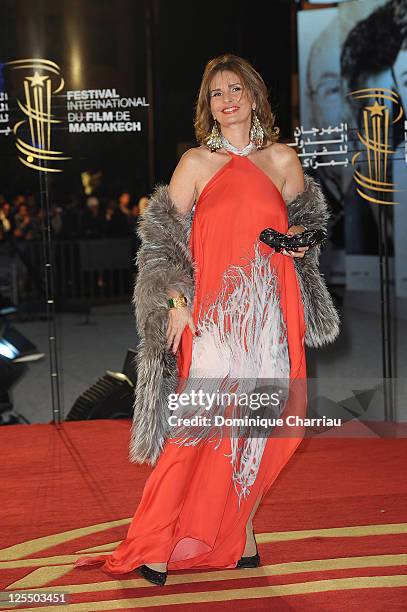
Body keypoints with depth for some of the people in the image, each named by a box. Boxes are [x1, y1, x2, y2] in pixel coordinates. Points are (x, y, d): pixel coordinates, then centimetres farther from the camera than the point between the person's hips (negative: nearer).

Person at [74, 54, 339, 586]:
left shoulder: (284, 159, 11)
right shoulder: (196, 162, 5)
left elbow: (305, 225, 23)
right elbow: (166, 239, 4)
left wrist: (299, 241, 0)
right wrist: (175, 303, -6)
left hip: (269, 313, 2)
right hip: (211, 312, -2)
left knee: (255, 424, 5)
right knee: (200, 423, -8)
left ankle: (239, 536, 20)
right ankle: (155, 548, 1)